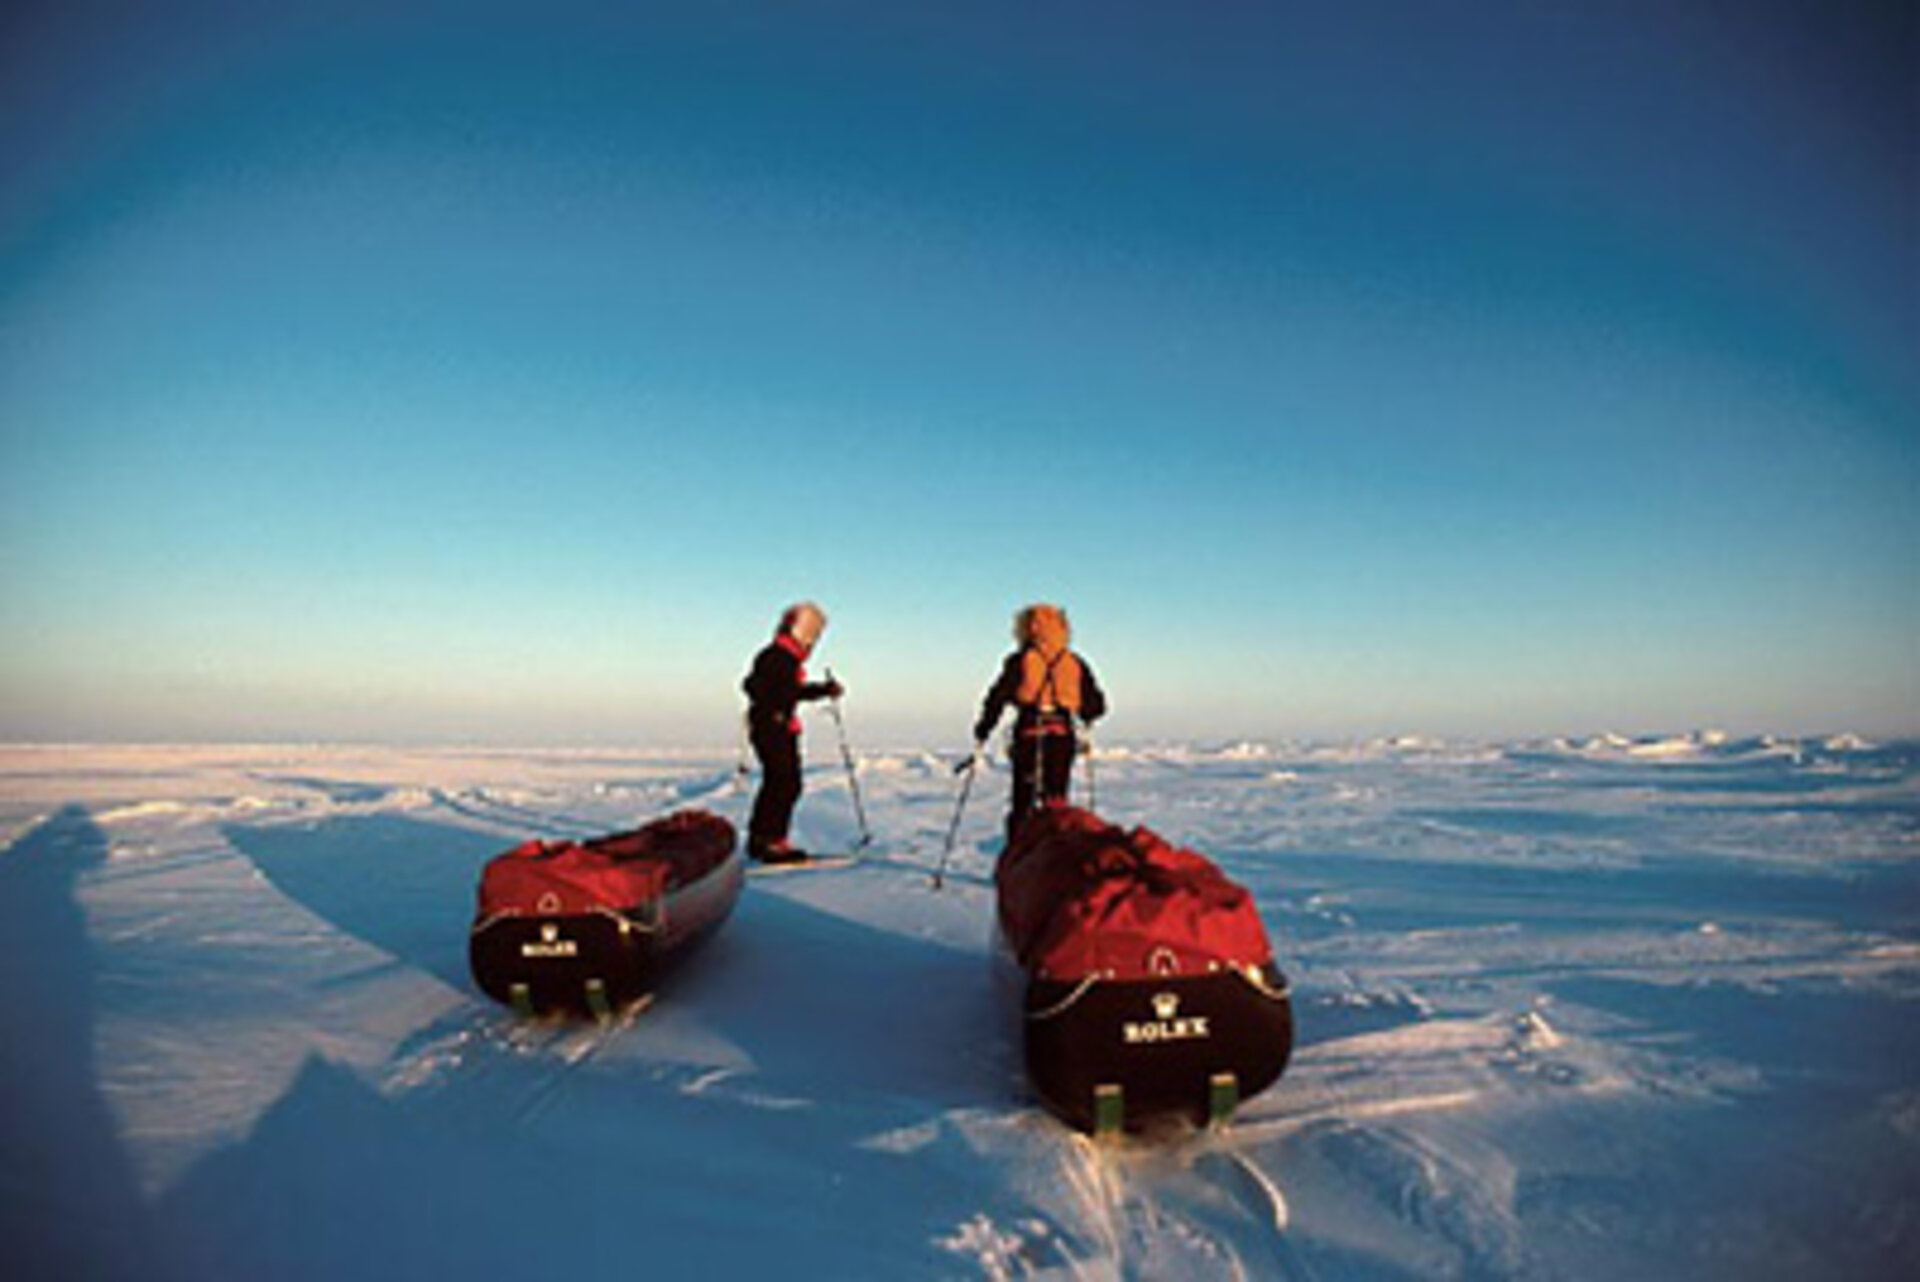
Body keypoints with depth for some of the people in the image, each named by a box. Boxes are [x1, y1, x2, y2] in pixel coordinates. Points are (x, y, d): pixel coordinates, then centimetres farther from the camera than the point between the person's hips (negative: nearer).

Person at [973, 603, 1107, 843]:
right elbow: (1097, 705, 11)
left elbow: (998, 698, -3)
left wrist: (982, 730, 7)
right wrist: (1083, 718, 32)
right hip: (1063, 737, 2)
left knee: (1022, 804, 5)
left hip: (1029, 736, -2)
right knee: (1057, 803, 10)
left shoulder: (1020, 661, 2)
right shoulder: (1076, 664, 10)